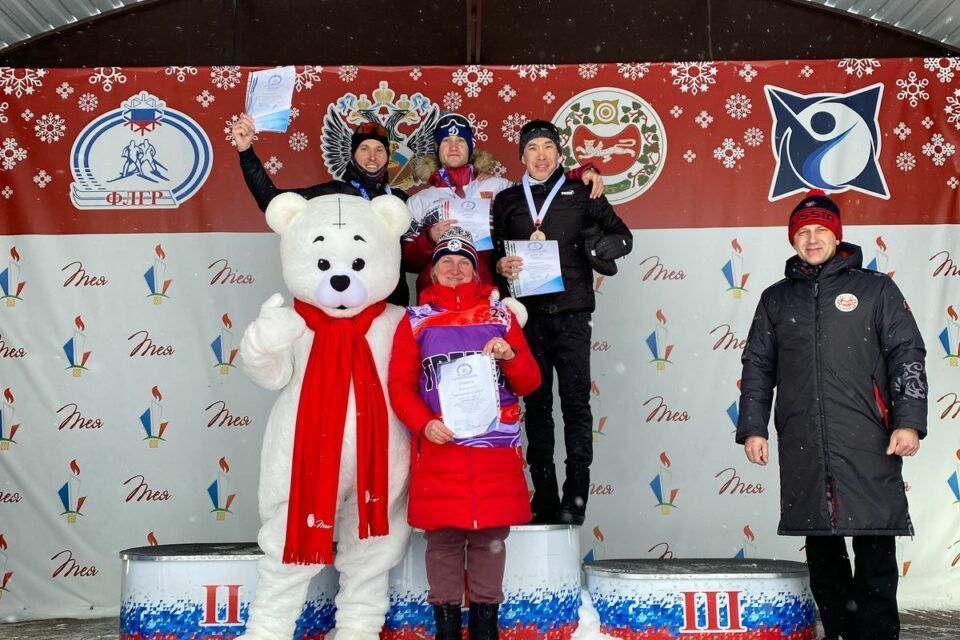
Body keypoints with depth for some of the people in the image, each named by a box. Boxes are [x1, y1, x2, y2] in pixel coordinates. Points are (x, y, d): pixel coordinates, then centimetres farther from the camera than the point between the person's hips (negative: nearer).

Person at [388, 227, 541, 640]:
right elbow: (400, 385, 2)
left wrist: (511, 356, -11)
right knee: (443, 538, 2)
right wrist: (423, 424, -14)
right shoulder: (416, 321, 9)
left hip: (496, 447, 1)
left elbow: (529, 383, 10)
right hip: (438, 446, -1)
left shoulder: (500, 315, 13)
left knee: (490, 537, 5)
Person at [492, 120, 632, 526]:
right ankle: (544, 497, 9)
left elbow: (622, 235, 10)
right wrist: (502, 267, -7)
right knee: (536, 402, 4)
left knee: (575, 399, -7)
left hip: (571, 310, -2)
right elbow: (494, 253, 15)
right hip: (529, 312, 2)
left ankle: (575, 496, -4)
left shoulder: (580, 194, 9)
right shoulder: (507, 200, 15)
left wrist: (605, 248, -11)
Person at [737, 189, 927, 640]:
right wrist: (752, 428, 8)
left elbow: (906, 357, 4)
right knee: (821, 547, 7)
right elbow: (757, 367, 16)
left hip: (867, 443, -3)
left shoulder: (875, 289, 9)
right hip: (802, 446, 3)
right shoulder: (776, 298, 16)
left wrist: (909, 421, -6)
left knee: (875, 547, -5)